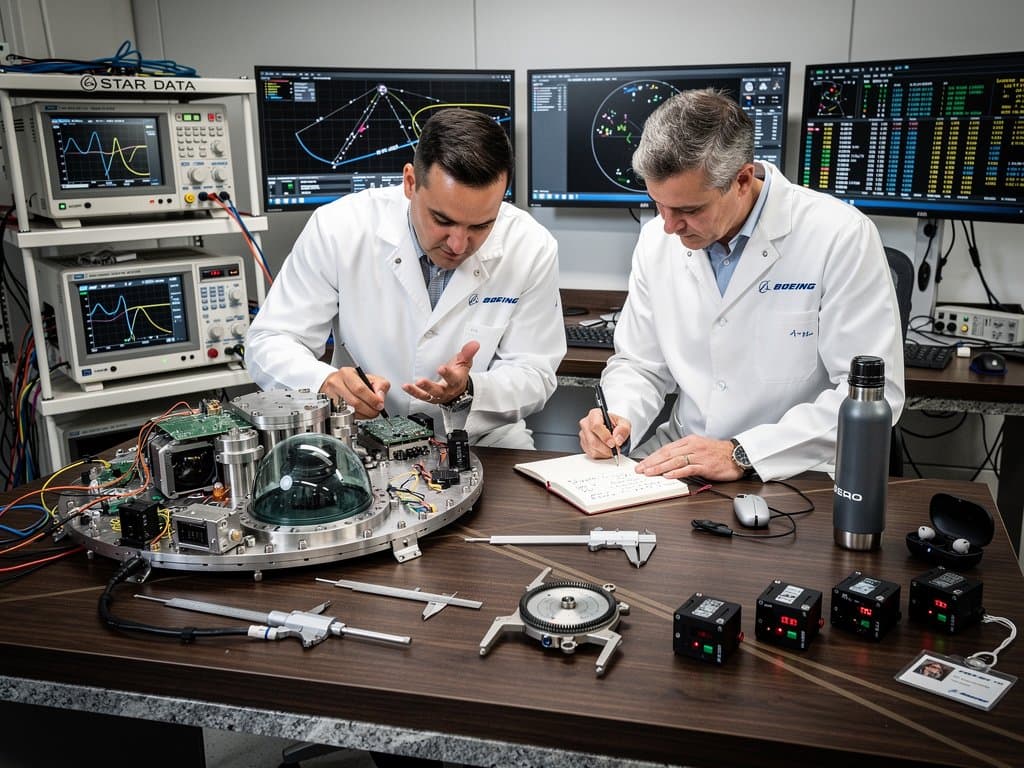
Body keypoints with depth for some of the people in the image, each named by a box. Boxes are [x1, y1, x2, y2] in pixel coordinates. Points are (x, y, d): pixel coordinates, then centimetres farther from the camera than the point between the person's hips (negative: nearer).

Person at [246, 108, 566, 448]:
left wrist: (467, 392, -25)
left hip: (482, 440, 0)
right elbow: (268, 343, -8)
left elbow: (533, 375, -4)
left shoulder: (532, 249, -12)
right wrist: (325, 382, -29)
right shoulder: (337, 228, -13)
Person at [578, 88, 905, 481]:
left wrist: (742, 453, -22)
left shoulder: (842, 237, -13)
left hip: (795, 478, -2)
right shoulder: (656, 239, 1)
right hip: (681, 470, 3)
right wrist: (619, 419, -10)